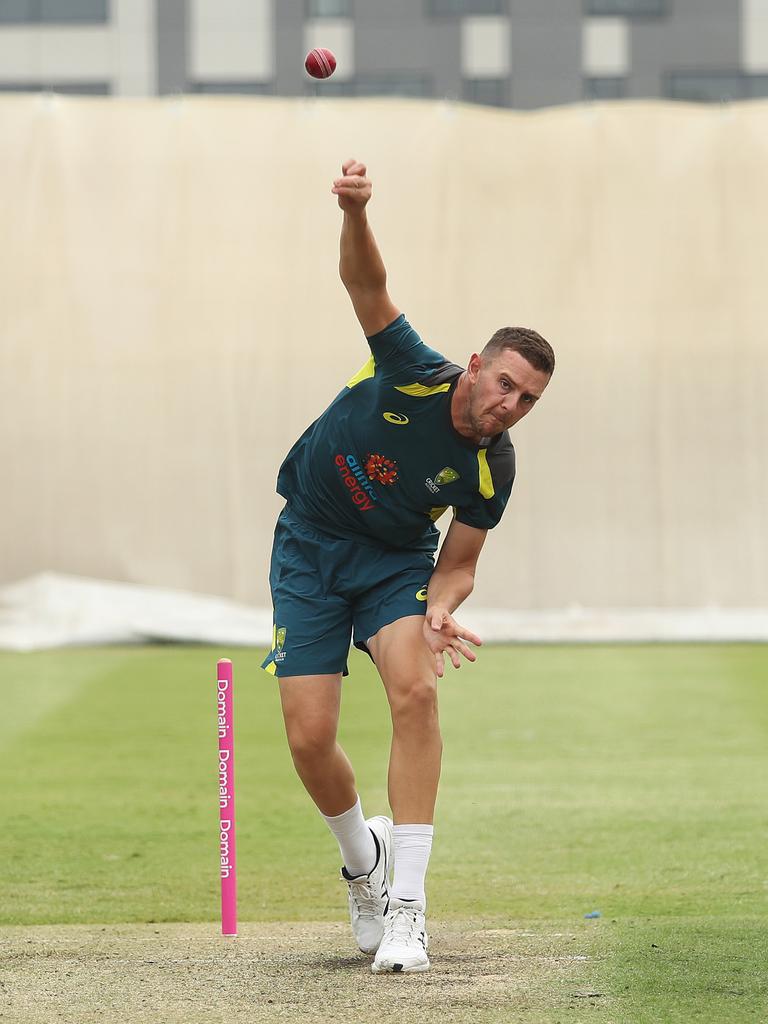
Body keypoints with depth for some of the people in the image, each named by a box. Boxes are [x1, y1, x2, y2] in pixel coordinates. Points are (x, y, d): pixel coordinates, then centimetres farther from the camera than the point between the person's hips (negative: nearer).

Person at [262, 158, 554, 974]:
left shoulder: (493, 469, -15)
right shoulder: (413, 377, -22)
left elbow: (458, 564, -5)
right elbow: (365, 281, -33)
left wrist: (440, 610, -29)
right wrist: (356, 213, -54)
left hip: (397, 561, 1)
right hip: (310, 548, -1)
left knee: (415, 692, -28)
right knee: (309, 739, -9)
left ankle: (405, 907, -25)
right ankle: (363, 858, 26)